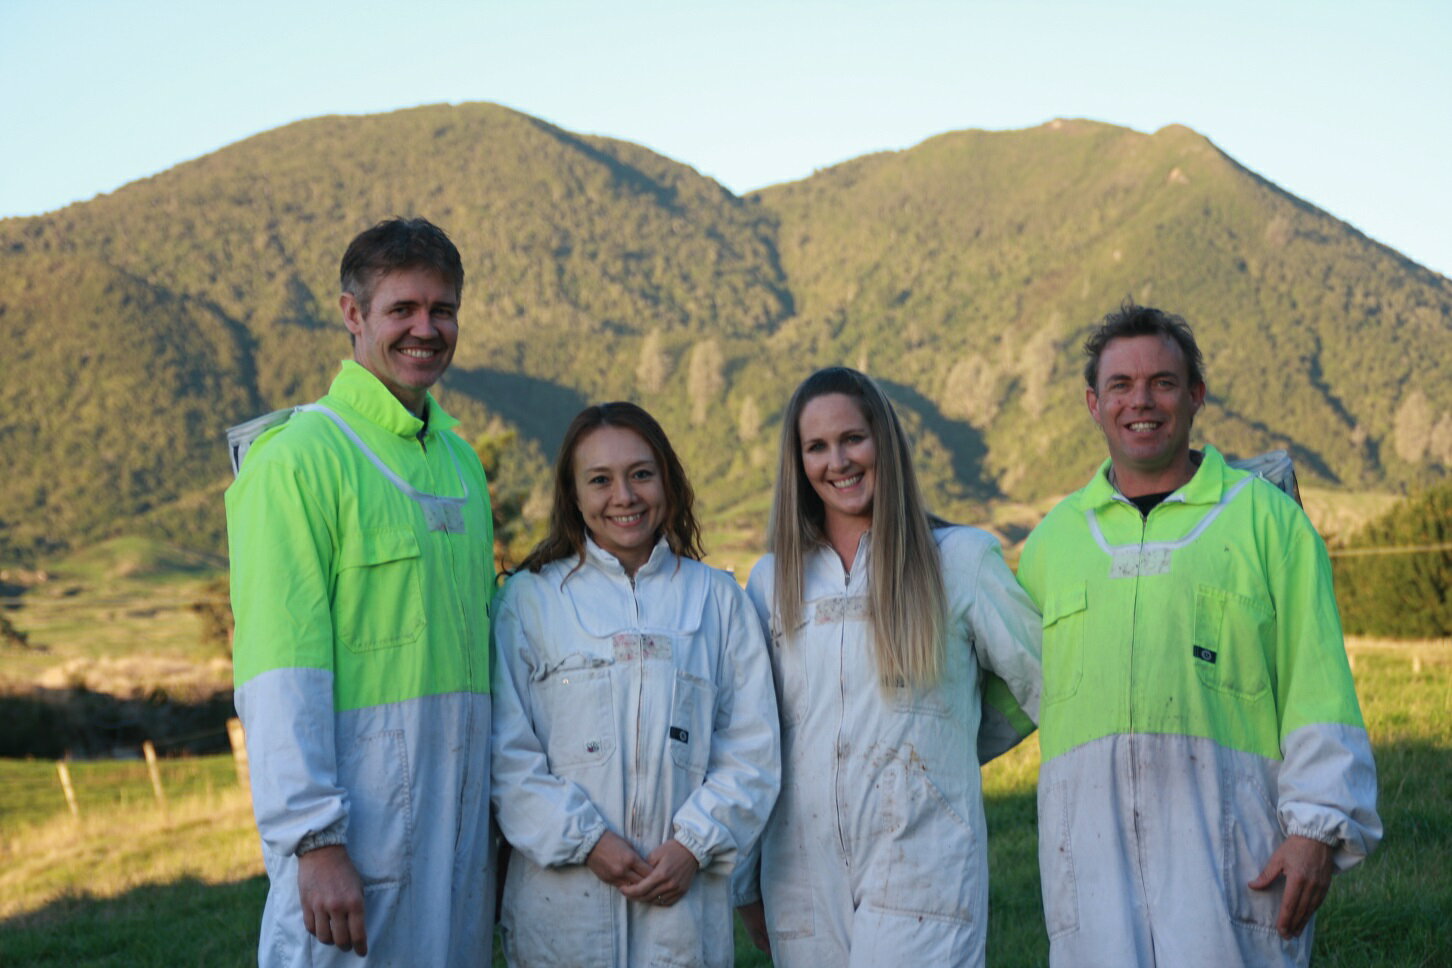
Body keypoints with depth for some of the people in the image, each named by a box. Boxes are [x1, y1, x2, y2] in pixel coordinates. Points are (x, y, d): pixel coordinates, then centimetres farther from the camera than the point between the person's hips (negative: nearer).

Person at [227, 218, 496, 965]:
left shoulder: (460, 459, 15)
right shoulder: (301, 457, -9)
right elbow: (277, 672, -15)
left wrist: (500, 808, 15)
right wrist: (314, 839, -20)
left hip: (460, 811, 7)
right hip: (357, 810, -7)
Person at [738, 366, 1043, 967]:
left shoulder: (959, 559, 3)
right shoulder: (772, 580, 12)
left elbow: (1045, 686, 7)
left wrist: (940, 750, 10)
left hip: (921, 871, -3)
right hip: (804, 881, 3)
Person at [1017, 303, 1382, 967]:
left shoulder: (1266, 517, 9)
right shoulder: (1053, 539, 18)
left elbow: (1317, 689, 3)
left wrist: (1317, 828, -5)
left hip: (1224, 820, -2)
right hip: (1091, 826, 2)